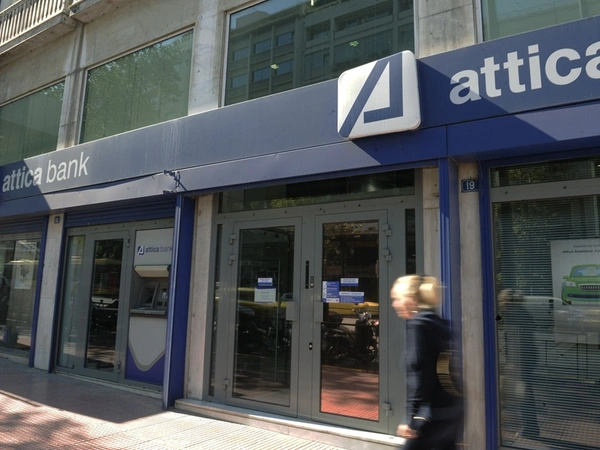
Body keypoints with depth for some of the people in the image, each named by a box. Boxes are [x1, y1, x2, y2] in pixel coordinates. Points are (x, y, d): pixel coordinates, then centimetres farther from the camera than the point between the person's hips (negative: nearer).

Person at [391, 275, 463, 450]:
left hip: (436, 412, -9)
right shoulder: (439, 322, 12)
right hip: (453, 408, 9)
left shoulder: (418, 324, -13)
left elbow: (418, 372, -19)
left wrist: (412, 419, -18)